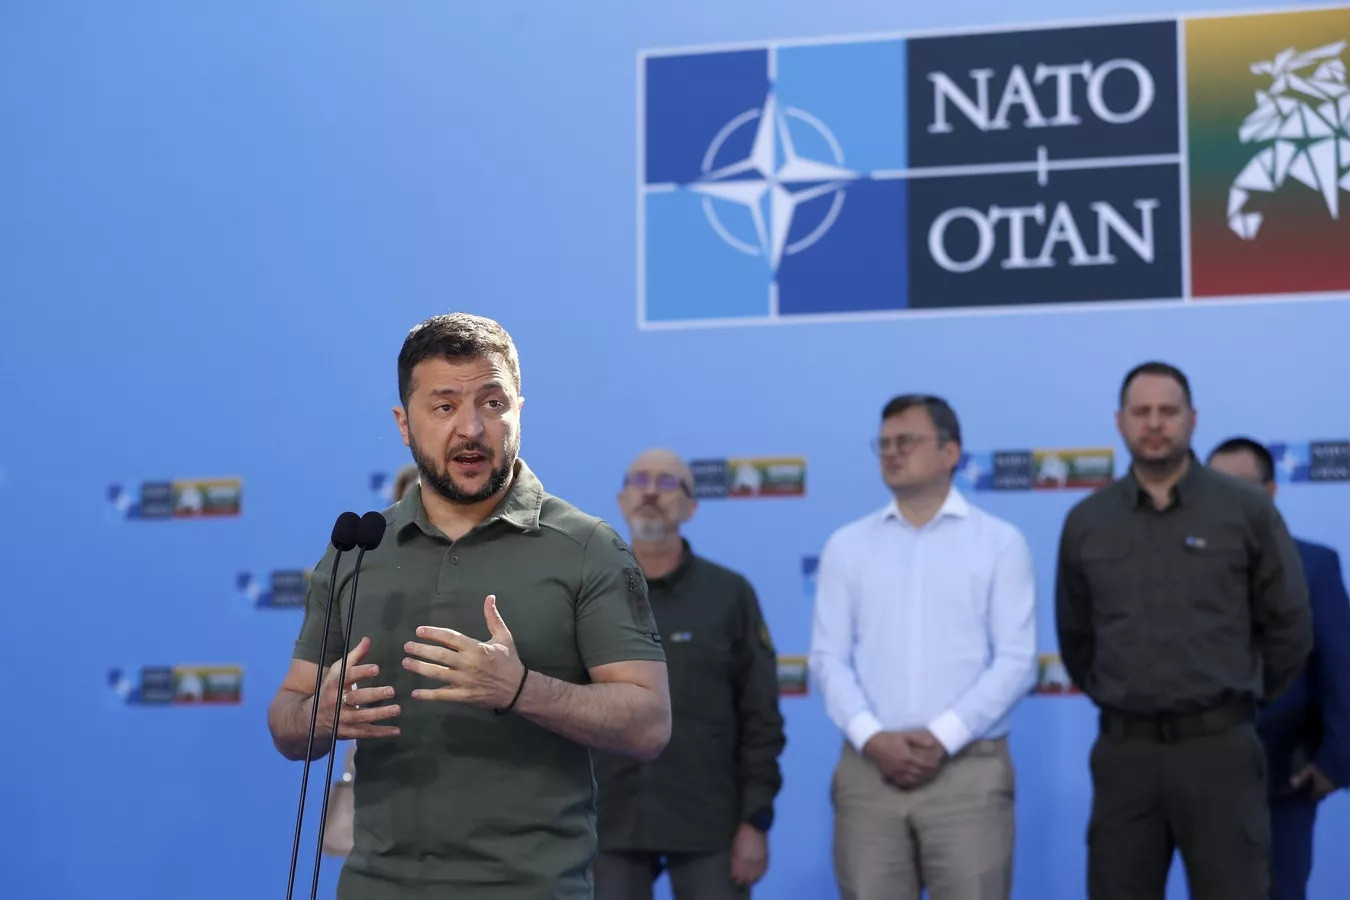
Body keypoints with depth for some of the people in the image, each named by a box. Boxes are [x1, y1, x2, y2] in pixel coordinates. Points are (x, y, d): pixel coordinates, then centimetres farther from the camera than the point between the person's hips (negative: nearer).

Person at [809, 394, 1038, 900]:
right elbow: (828, 658, 6)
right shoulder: (847, 546, 12)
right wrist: (872, 737, -11)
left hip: (970, 771, -2)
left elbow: (1016, 662, -2)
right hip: (869, 770, 2)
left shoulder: (1001, 543, 5)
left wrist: (942, 737, -12)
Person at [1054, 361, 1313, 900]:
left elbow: (1288, 627, 5)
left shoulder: (1247, 512, -2)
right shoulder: (1085, 523, 6)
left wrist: (1242, 696, 11)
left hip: (1218, 747, -2)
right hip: (1123, 750, 2)